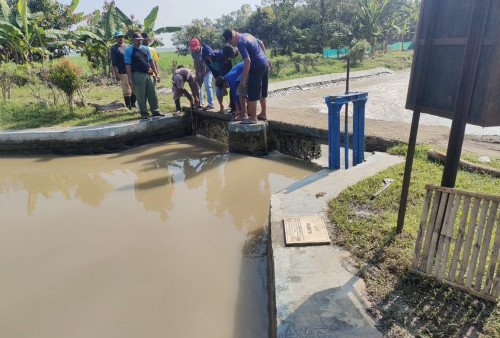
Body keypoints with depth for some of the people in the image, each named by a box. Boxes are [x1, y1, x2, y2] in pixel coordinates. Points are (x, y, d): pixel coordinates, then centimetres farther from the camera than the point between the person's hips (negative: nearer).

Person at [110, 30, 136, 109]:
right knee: (126, 90, -4)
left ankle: (133, 104, 21)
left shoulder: (128, 46, 13)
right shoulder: (114, 48, -2)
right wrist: (116, 74, -13)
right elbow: (114, 63, -6)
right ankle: (128, 105, 4)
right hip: (122, 72, -5)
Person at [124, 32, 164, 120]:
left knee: (153, 94, 8)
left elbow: (151, 62, 17)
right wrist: (129, 79, -12)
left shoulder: (146, 49, 14)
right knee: (141, 96, 1)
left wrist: (157, 73, 10)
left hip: (149, 74, 4)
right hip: (138, 75, -4)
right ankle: (144, 113, 11)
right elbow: (128, 65, -5)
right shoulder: (129, 50, -1)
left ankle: (155, 111, 20)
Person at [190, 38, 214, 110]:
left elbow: (204, 66, -26)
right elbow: (195, 63, -6)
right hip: (200, 70, 7)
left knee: (207, 85, -19)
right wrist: (197, 75, -10)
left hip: (207, 70, -7)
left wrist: (201, 77, -22)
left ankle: (210, 104, -19)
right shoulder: (193, 51, -11)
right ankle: (200, 102, 19)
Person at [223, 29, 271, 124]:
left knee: (253, 93, -3)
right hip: (264, 63, 9)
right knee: (262, 92, 17)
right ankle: (263, 114, 26)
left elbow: (247, 61, -24)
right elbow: (261, 43, 21)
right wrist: (265, 57, 30)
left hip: (257, 67, -9)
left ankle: (253, 118, 2)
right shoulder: (246, 34, 10)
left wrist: (243, 79, -21)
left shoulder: (240, 43, -18)